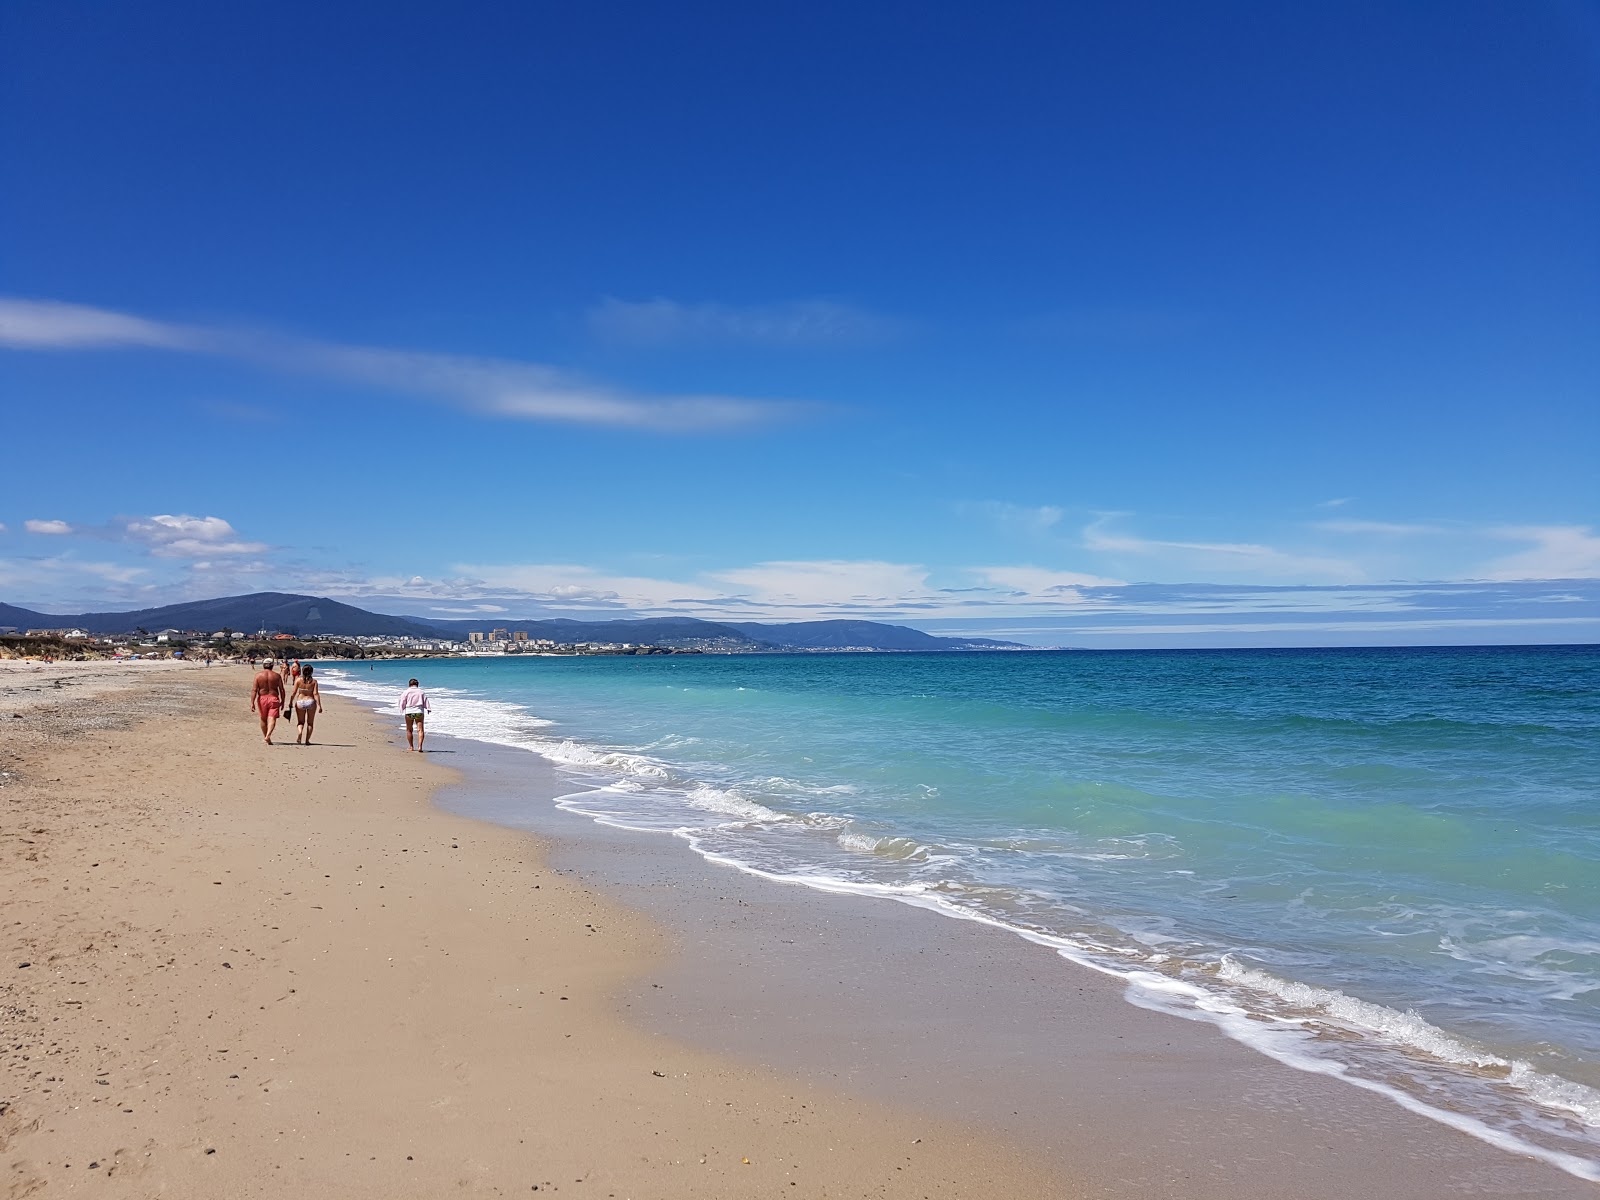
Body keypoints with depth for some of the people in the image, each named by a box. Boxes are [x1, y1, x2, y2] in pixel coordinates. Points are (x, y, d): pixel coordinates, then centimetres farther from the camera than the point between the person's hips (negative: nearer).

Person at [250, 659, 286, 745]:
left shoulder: (258, 675, -1)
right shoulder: (277, 676, 2)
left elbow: (254, 690, -6)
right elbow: (281, 690, 4)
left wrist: (252, 703, -7)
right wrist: (282, 702, 14)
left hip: (262, 699, 1)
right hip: (273, 699, -1)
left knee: (263, 720, 17)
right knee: (272, 719, -7)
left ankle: (266, 738, 27)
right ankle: (268, 735, -29)